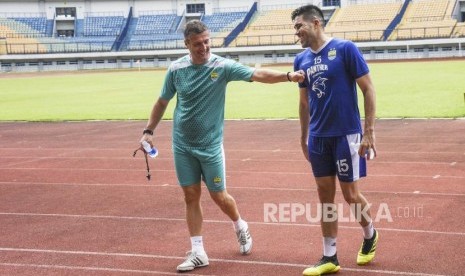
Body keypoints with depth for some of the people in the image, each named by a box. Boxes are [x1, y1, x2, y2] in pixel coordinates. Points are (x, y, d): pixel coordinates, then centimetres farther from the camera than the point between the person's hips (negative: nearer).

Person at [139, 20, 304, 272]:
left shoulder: (222, 66, -11)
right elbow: (162, 102, 10)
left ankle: (241, 227, 36)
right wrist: (148, 131, 6)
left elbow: (258, 75, -20)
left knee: (219, 196, 6)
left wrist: (288, 76, -34)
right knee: (191, 197, 5)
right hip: (182, 146, 2)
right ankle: (198, 252, 13)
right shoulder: (176, 69, -3)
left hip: (210, 145, -2)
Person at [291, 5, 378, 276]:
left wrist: (369, 132, -13)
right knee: (325, 197, 9)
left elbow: (368, 89, -9)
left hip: (346, 135, -5)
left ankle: (370, 235, 32)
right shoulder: (301, 59, 6)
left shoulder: (345, 49, -11)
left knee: (351, 195, 3)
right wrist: (304, 136, 18)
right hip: (318, 138, 5)